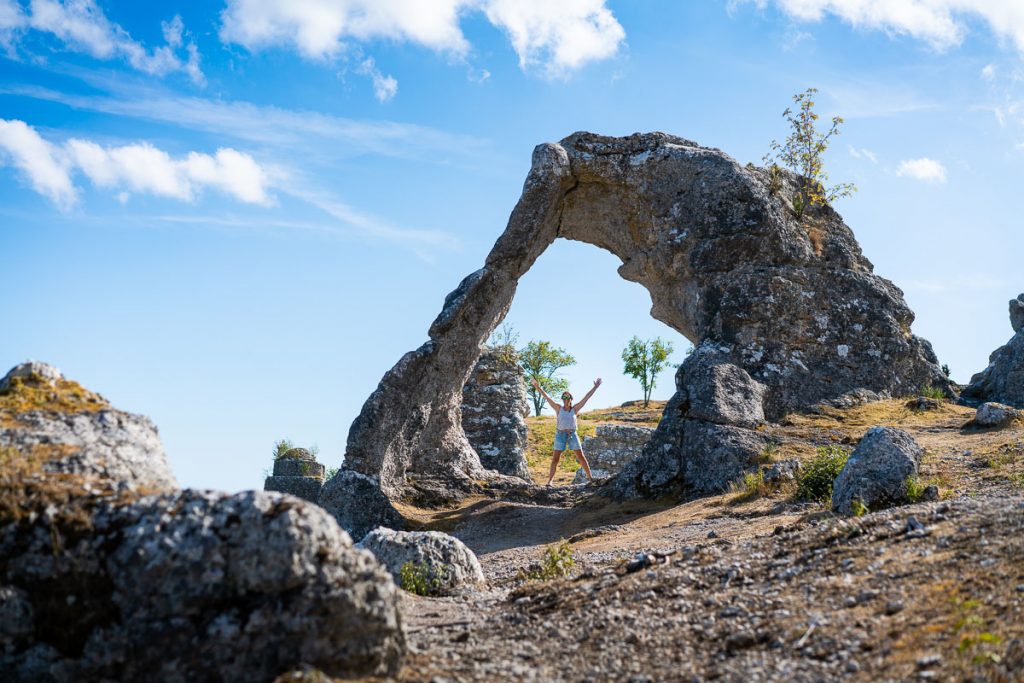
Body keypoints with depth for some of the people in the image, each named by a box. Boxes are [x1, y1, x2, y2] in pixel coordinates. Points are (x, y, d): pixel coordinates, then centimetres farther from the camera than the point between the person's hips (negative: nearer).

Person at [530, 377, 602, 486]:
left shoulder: (575, 409, 2)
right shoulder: (558, 408, 1)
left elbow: (586, 398, 2)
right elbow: (547, 398, -6)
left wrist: (595, 387, 1)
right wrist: (538, 388, -14)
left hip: (572, 435, 1)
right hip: (560, 435, -1)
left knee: (581, 456, 4)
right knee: (555, 458, -4)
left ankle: (590, 477, 14)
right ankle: (549, 481, -6)